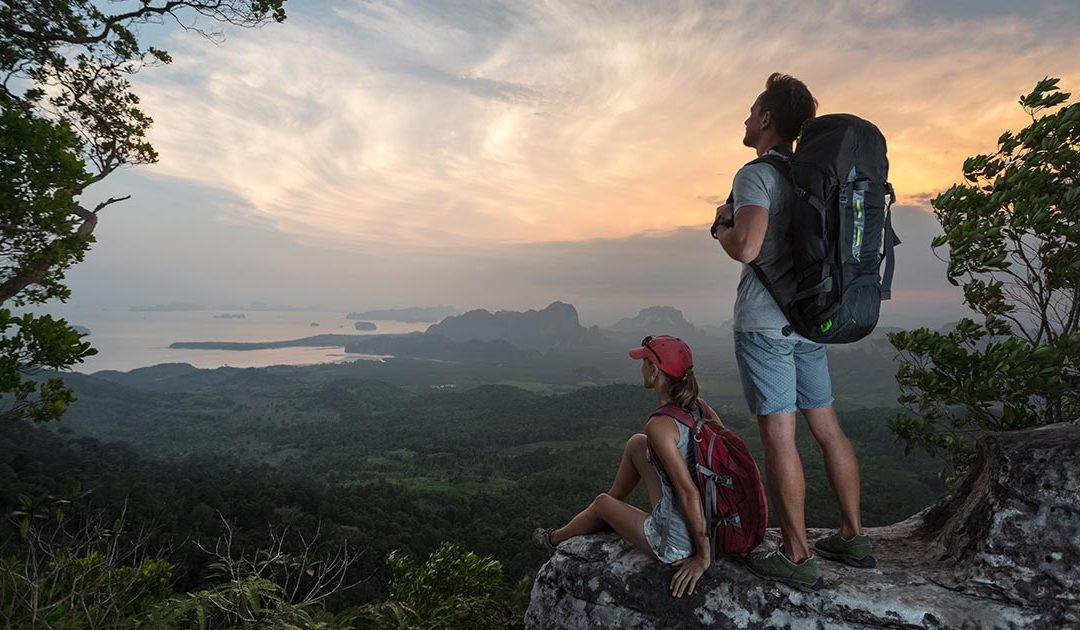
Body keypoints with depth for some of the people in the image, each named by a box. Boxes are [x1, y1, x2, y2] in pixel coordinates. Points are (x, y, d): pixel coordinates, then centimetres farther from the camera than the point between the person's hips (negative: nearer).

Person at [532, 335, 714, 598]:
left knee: (601, 503, 20)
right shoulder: (700, 409, -4)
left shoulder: (660, 425, -26)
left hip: (675, 544, -7)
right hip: (707, 522, 7)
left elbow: (689, 493, -28)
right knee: (636, 444, 17)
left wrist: (703, 556, -17)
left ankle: (556, 539, 53)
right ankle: (614, 504, 44)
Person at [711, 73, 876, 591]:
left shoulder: (756, 174, -11)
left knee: (778, 434, -3)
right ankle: (853, 537, 26)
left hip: (764, 323, -9)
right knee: (826, 426, 14)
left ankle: (796, 557, 6)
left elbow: (745, 248, -25)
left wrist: (723, 225, -3)